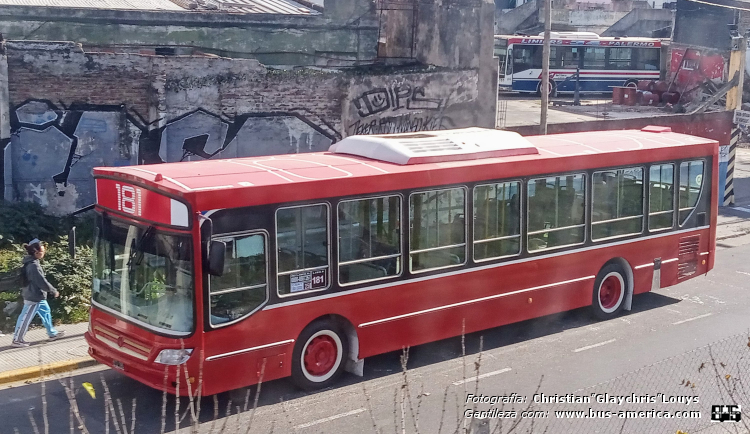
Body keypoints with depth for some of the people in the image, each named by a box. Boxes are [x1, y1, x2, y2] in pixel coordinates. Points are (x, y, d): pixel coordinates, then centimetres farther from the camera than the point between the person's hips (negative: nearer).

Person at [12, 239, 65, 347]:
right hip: (34, 297, -10)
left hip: (37, 296, 10)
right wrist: (54, 291, -12)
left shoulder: (31, 262, 6)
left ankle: (52, 333, 32)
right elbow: (42, 282, -25)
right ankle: (17, 340, 12)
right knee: (26, 318, 1)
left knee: (46, 312, 20)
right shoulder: (33, 266, -27)